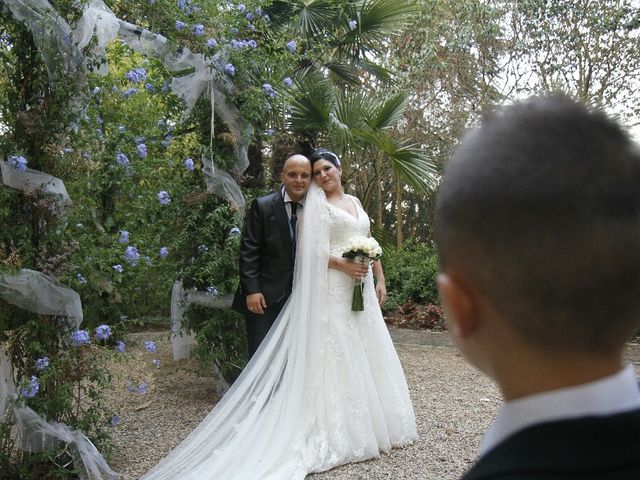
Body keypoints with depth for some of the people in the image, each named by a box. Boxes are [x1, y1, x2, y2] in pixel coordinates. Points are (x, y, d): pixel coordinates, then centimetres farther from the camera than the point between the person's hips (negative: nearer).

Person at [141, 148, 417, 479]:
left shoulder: (354, 202, 19)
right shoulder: (316, 205, -3)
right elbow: (307, 248, -12)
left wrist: (379, 278, 14)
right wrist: (341, 264, -20)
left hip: (361, 289, 7)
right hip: (332, 289, -7)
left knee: (365, 353, 11)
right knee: (335, 354, -6)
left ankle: (367, 422, 24)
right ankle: (338, 428, 2)